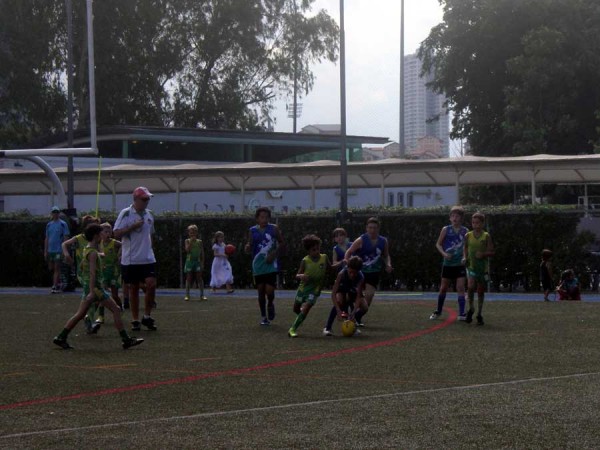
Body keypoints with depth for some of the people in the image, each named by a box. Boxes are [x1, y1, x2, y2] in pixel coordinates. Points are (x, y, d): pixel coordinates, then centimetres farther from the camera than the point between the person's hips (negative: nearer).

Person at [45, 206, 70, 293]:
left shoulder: (63, 224, -3)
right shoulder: (49, 225, 13)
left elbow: (66, 237, -5)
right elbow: (46, 238, 17)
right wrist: (45, 251, 13)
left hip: (59, 250, -6)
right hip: (50, 250, 6)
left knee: (56, 268, -8)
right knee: (51, 268, 10)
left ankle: (55, 287, -8)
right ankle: (58, 282, 26)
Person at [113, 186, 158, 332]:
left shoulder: (149, 214, 11)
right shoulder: (125, 214, -6)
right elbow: (117, 233, -12)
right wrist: (133, 226, -19)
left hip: (148, 258, 4)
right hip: (130, 259, -4)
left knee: (151, 284, -10)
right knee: (133, 288, 3)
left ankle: (147, 316, 4)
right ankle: (135, 320, 13)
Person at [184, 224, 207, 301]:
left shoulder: (199, 242, 5)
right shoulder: (187, 241, 1)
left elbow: (202, 253, 6)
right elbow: (187, 250, -14)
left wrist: (202, 263, -1)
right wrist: (191, 242, -18)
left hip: (197, 262, 1)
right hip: (189, 261, -1)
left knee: (199, 278, -1)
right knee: (189, 279, 0)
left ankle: (202, 294, -1)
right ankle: (187, 295, 3)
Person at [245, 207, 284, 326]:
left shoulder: (274, 229, -1)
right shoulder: (252, 231, 5)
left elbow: (281, 244, 3)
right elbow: (250, 249, 8)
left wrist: (274, 254, -12)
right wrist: (247, 248, -16)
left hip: (271, 265, -2)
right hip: (258, 266, 2)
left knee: (269, 290, -10)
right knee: (261, 291, 5)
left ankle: (270, 304, 24)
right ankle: (264, 317, 16)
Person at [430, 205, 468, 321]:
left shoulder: (465, 231, 0)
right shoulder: (446, 230, -2)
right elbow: (438, 244, 2)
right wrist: (444, 253, -14)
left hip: (460, 264, 0)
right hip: (448, 263, 0)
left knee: (460, 287, -8)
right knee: (443, 288, 8)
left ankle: (461, 313, -6)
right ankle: (438, 311, 24)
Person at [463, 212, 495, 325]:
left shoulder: (486, 236, -2)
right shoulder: (468, 236, 3)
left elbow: (491, 252, 1)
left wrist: (483, 254, -18)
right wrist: (464, 257, 1)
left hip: (482, 267, 0)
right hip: (471, 266, 0)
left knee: (481, 291, 6)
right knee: (470, 286, -22)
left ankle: (479, 314, 19)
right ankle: (471, 308, -1)